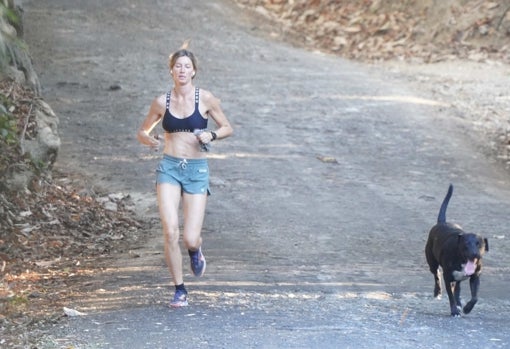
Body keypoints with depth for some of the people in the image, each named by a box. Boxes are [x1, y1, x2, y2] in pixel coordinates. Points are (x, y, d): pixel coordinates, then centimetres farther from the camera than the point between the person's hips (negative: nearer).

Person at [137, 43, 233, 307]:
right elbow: (142, 132, 15)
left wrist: (211, 135, -11)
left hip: (197, 169, -1)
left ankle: (195, 251, 34)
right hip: (169, 168, 1)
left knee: (190, 238, -7)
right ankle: (179, 290, 2)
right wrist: (149, 140, -8)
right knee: (170, 231, -14)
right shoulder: (162, 102, 4)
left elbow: (227, 128, 10)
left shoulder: (205, 99, 0)